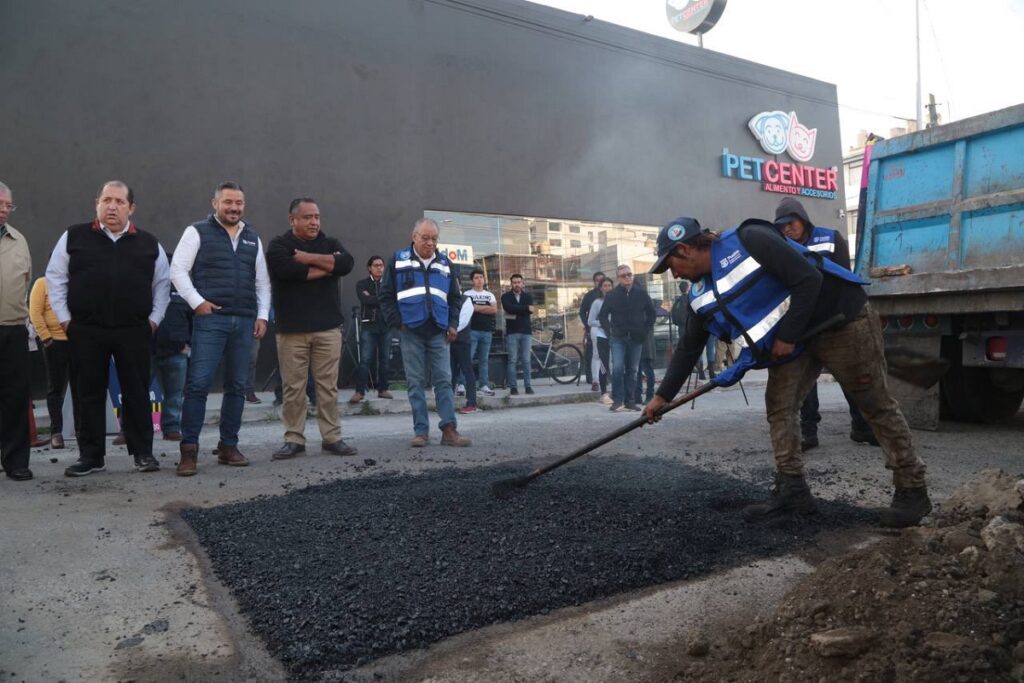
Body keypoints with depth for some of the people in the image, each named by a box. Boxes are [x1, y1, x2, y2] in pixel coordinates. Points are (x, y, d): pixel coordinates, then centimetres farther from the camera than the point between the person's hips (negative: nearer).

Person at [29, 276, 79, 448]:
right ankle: (56, 432, 8)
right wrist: (46, 338, -11)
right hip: (55, 342, -3)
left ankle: (80, 428, 13)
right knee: (56, 388, 3)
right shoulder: (42, 283, 2)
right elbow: (35, 313, -5)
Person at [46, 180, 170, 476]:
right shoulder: (74, 237, 5)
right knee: (90, 394, 6)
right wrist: (64, 318, 2)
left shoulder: (149, 243, 8)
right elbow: (55, 278, 8)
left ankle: (143, 452, 13)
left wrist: (154, 318, 4)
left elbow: (162, 283, 13)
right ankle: (91, 455, 16)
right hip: (86, 330, 0)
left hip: (134, 331, 0)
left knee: (137, 393, 4)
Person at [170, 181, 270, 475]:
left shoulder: (253, 239, 18)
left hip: (244, 321, 5)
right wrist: (197, 302, -11)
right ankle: (189, 450, -4)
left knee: (237, 386, 7)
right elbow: (178, 270, -2)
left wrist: (263, 315, 8)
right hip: (210, 319, -5)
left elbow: (262, 282, 18)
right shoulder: (197, 231, 4)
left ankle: (228, 446, 17)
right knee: (198, 383, -10)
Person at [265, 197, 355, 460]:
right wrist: (327, 266, -7)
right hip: (291, 329, -2)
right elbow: (288, 270, -18)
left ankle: (332, 438, 11)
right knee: (293, 387, 2)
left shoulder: (330, 243, 13)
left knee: (328, 386, 4)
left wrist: (310, 258, -11)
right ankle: (294, 439, 12)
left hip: (328, 328, 2)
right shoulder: (279, 245, 4)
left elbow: (346, 263, -9)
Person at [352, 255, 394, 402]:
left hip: (385, 325, 2)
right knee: (365, 360, -8)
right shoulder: (362, 284, 8)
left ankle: (383, 389, 11)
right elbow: (365, 300, -9)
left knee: (384, 359, 4)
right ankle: (360, 391, -6)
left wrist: (372, 299, -6)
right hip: (368, 325, -2)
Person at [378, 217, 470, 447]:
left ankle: (449, 429, -2)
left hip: (439, 332, 2)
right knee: (416, 382, 1)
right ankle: (421, 431, 6)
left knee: (444, 381, -2)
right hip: (411, 332, -2)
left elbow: (455, 298, 17)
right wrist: (397, 323, -5)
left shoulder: (445, 263, 13)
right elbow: (385, 296, 3)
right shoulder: (398, 260, 4)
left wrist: (453, 324, 5)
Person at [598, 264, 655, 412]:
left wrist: (647, 330, 4)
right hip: (618, 338, -2)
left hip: (636, 338, 2)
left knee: (632, 370, 6)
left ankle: (629, 401, 13)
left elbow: (651, 313, 13)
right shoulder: (611, 295, 1)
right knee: (617, 368, -14)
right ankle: (617, 400, -7)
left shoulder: (641, 294, 4)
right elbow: (603, 315, 8)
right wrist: (609, 332, 0)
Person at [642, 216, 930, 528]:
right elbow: (689, 347, 8)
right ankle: (792, 490, 7)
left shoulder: (749, 241, -23)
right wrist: (663, 395, 9)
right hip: (793, 338, 8)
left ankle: (912, 491, 11)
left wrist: (787, 336, -21)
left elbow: (808, 279, -26)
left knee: (876, 404, 0)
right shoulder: (703, 293, 2)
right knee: (778, 406, 0)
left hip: (842, 319, -8)